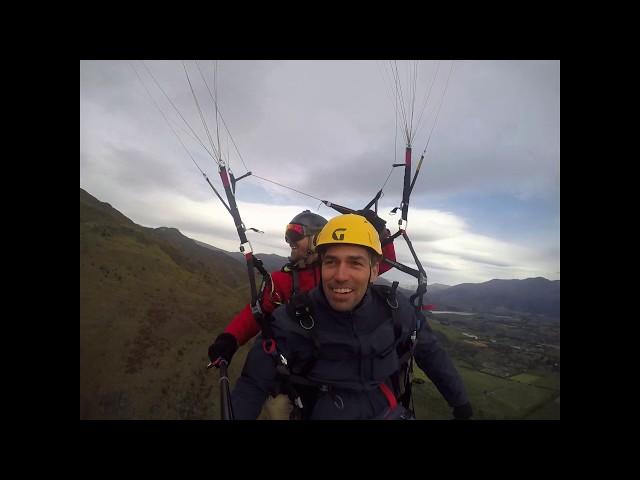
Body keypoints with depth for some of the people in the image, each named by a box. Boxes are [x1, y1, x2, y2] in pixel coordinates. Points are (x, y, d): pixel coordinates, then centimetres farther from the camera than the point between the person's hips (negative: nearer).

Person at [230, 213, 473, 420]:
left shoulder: (395, 307, -12)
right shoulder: (292, 321, -20)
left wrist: (460, 402, 15)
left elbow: (430, 353, 5)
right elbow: (253, 385, -11)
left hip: (393, 413, 4)